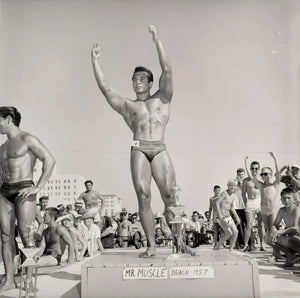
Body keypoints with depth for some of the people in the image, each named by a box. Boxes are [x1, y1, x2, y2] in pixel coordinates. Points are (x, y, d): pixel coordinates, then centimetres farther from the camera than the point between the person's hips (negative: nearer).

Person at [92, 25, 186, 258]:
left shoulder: (162, 99, 19)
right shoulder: (127, 105, 21)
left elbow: (167, 72, 8)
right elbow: (105, 88, 13)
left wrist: (157, 41, 4)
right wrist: (95, 61, 9)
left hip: (160, 150, -1)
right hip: (139, 150, 1)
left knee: (169, 195, -11)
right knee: (143, 197, -10)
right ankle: (151, 245, -5)